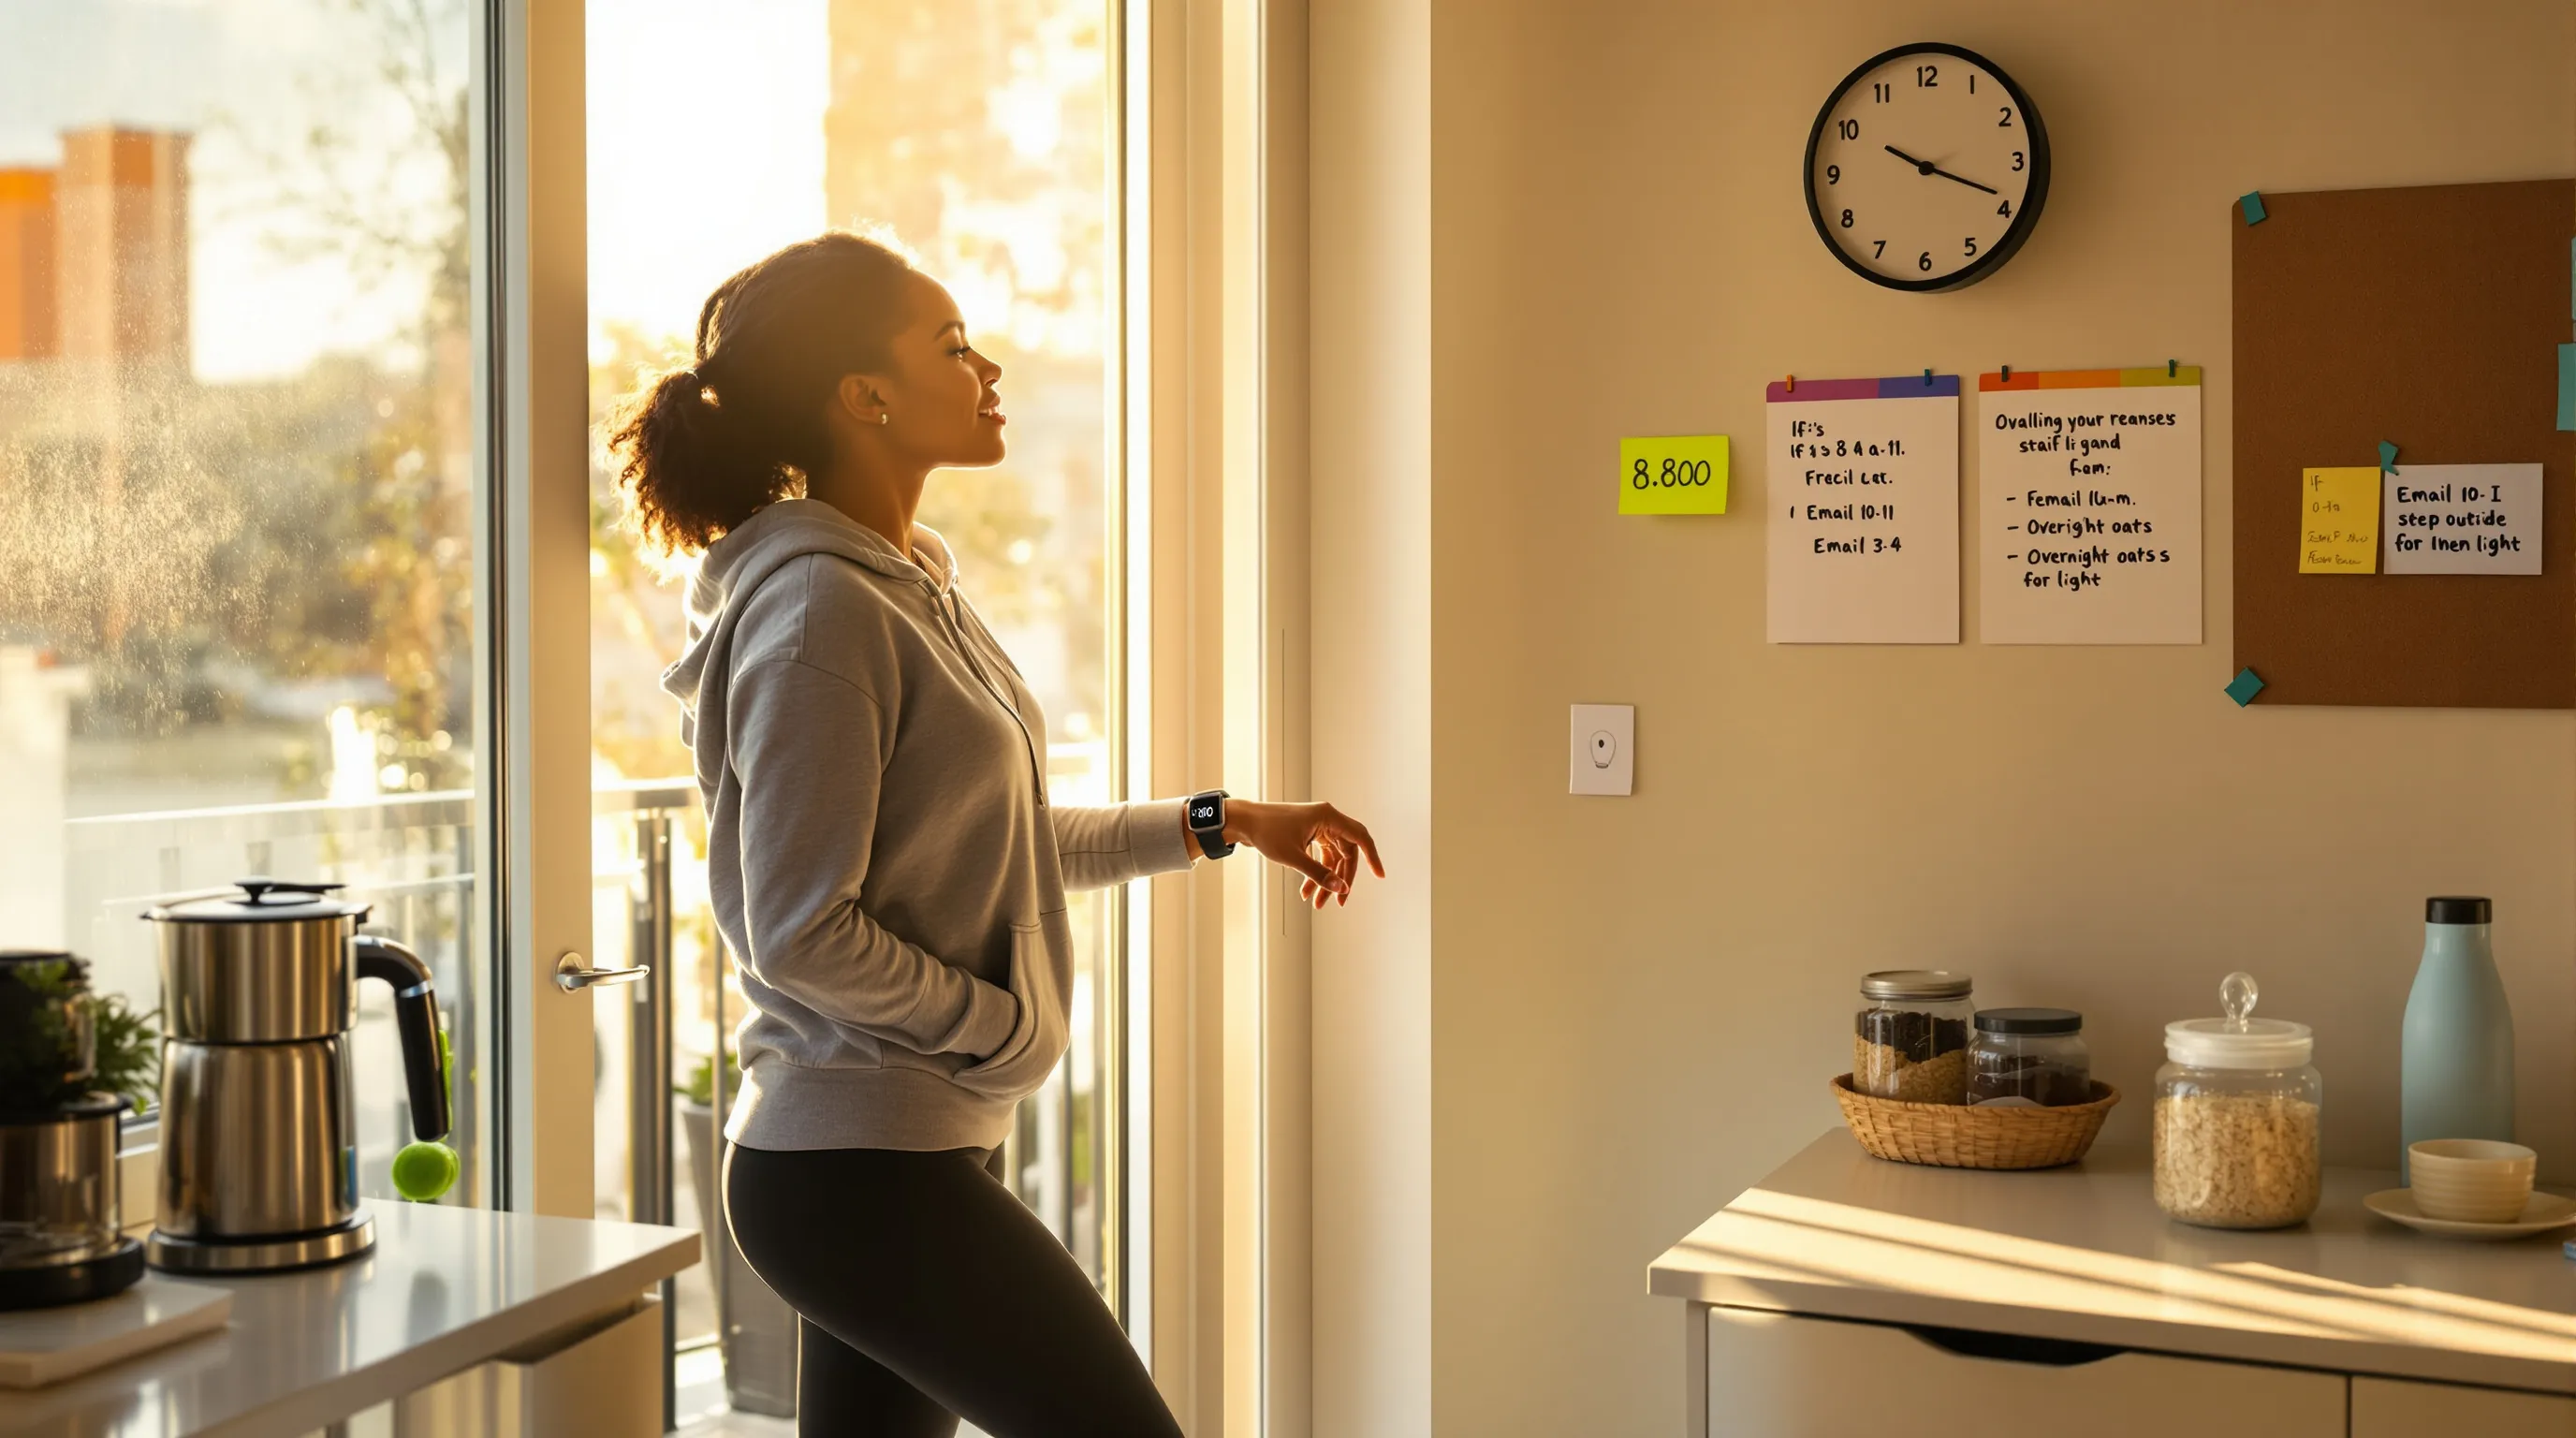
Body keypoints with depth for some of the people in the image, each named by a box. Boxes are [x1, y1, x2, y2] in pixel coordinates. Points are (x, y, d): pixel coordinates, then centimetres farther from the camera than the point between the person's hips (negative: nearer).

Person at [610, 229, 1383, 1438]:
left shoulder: (912, 587, 11)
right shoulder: (819, 611, -18)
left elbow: (995, 844, 21)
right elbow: (799, 934, -21)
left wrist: (1222, 823, 20)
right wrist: (1007, 1026, -10)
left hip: (909, 1154, 9)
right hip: (861, 1168, -9)